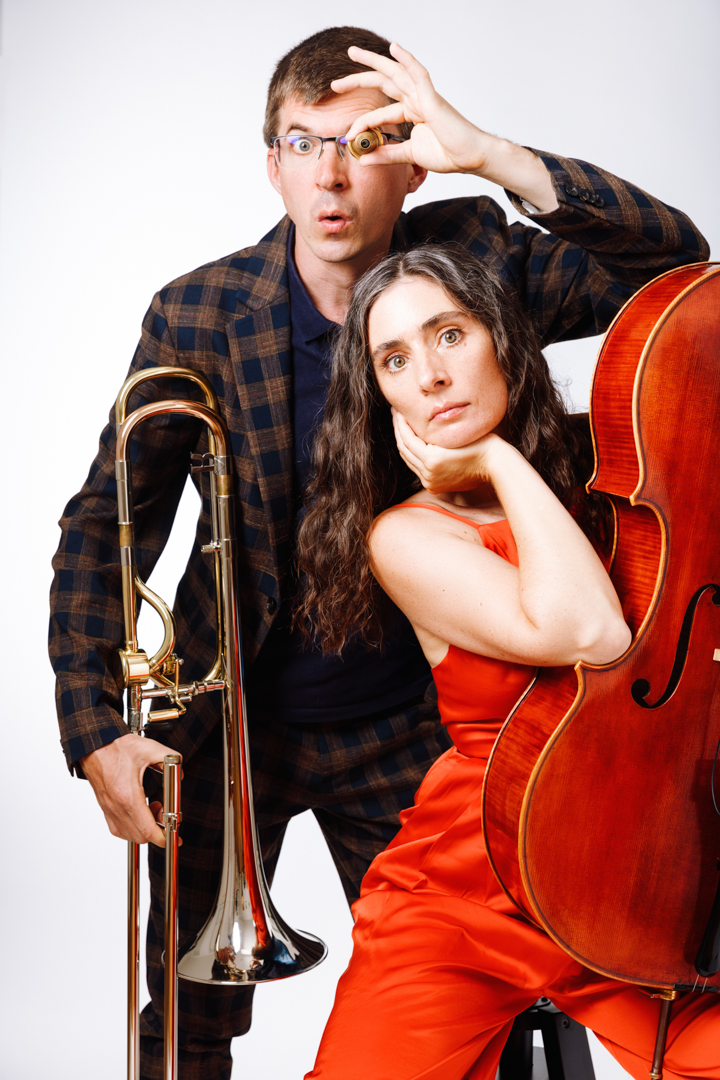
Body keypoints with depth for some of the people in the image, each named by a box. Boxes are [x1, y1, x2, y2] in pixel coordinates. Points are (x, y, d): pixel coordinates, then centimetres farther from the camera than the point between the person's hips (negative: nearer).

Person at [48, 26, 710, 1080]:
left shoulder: (471, 262, -8)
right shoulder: (198, 314, -11)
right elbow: (106, 523, -6)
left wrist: (488, 154, -28)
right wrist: (94, 728, -15)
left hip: (406, 727, 1)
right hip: (232, 721, 0)